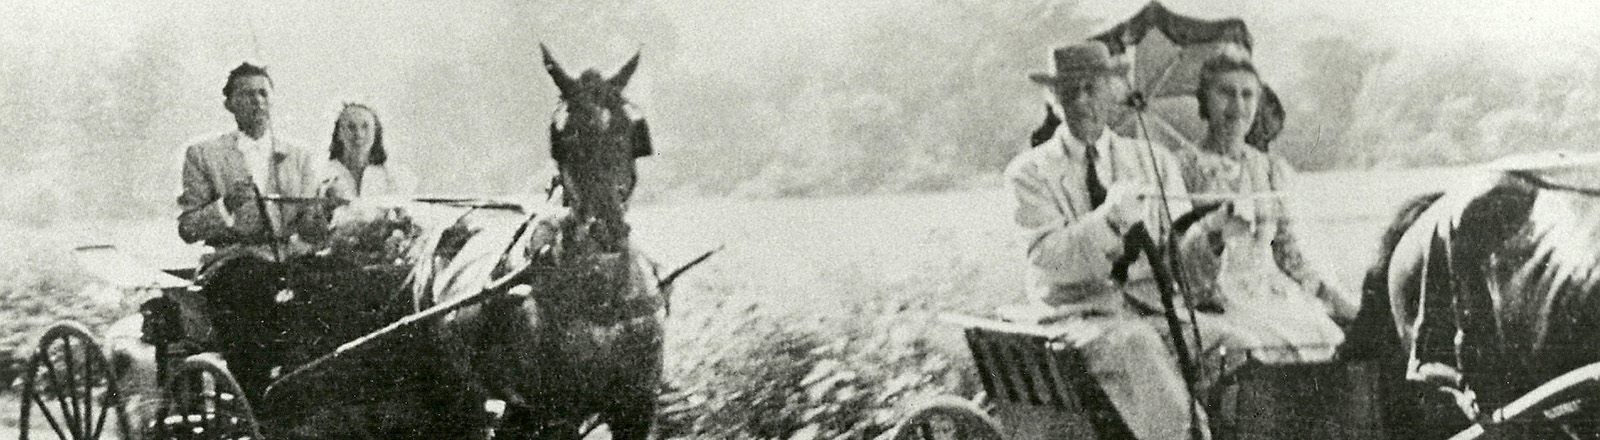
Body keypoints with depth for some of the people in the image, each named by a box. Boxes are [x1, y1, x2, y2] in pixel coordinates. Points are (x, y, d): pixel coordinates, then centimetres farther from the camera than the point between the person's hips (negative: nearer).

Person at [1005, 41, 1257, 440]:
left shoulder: (1155, 162, 17)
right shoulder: (1029, 172, 5)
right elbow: (1047, 260, -11)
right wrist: (1107, 219, -27)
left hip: (1155, 307, 4)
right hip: (1083, 314, -3)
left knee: (1248, 358, -22)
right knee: (1137, 347, -36)